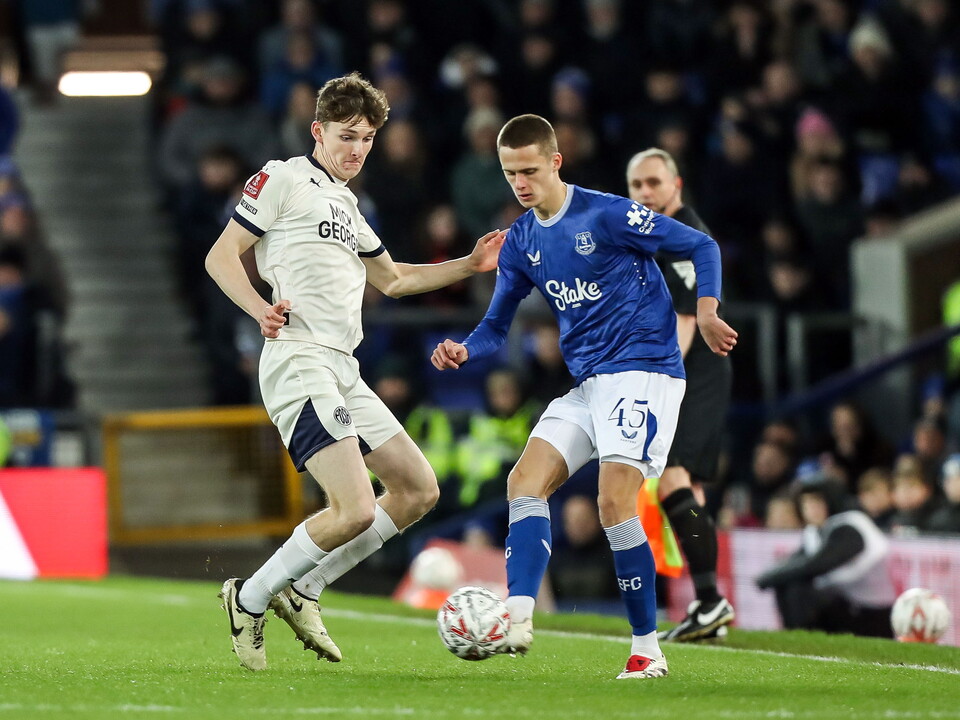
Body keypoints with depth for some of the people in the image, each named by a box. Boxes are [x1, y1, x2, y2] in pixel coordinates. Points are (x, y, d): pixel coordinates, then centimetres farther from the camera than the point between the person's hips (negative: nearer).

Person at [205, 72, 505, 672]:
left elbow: (392, 279, 37)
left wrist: (470, 266, 28)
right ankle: (250, 600, -2)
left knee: (419, 489, 8)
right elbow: (221, 256, -5)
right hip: (300, 363, -9)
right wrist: (260, 309, -23)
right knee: (356, 510, -20)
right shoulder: (284, 179, -1)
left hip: (344, 374, 9)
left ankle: (302, 591, 13)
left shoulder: (346, 206, 24)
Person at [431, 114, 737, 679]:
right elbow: (497, 325, 16)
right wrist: (464, 351, -5)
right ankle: (517, 620, -18)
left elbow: (702, 247, -5)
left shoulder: (608, 215, -11)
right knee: (525, 482, -6)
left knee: (615, 500, -19)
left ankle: (647, 650, -10)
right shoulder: (521, 241, 9)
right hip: (588, 382, 8)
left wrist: (706, 313, -18)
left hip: (645, 371, -8)